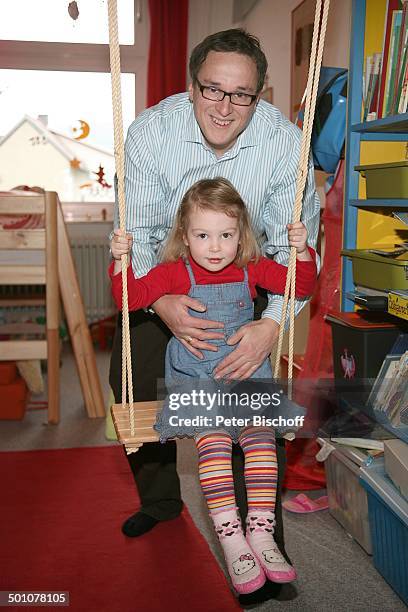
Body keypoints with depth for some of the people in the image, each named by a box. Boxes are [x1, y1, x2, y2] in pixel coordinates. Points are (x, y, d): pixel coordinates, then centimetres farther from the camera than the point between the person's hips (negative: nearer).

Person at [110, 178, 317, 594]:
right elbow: (133, 296, 0)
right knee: (213, 442, -26)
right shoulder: (175, 273, 2)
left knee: (260, 437, -22)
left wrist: (302, 252, -3)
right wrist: (120, 260, -14)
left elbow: (301, 287, 13)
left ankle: (260, 533, -13)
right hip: (194, 379, -2)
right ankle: (231, 540, -20)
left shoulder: (251, 270, 7)